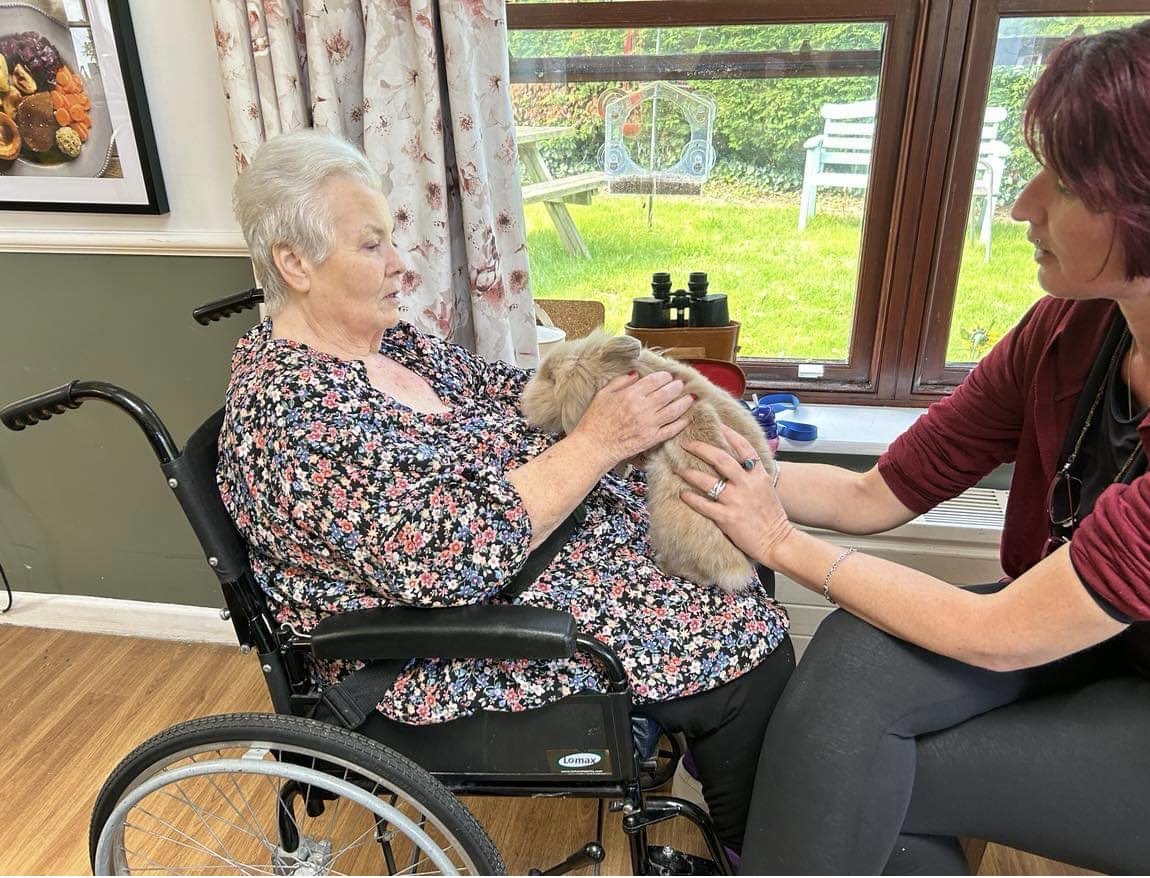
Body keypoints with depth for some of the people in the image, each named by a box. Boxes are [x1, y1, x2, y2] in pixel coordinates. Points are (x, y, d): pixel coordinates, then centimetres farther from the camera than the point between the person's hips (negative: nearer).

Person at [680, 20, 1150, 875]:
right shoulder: (1072, 327, -12)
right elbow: (877, 495, -7)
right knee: (856, 660, -21)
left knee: (857, 783, -15)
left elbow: (996, 635, -29)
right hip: (1077, 634, 5)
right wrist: (696, 447, -15)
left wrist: (782, 544, -20)